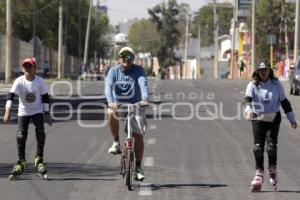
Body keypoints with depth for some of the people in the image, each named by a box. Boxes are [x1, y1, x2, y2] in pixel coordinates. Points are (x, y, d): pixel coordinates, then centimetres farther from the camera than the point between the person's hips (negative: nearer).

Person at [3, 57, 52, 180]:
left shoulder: (40, 81, -12)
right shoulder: (19, 81, -16)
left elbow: (45, 97, -2)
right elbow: (11, 95, -24)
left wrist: (46, 114, -2)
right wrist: (8, 110, -37)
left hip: (37, 111, 0)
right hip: (23, 112, 0)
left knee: (40, 133, -14)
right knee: (21, 137, -3)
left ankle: (39, 160, -2)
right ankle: (21, 162, 12)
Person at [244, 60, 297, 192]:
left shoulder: (276, 84, 5)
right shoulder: (253, 85, 0)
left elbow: (284, 101, 12)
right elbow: (248, 99, -16)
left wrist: (291, 119, 14)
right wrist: (248, 110, -37)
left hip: (274, 118, 0)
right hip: (258, 119, 0)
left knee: (271, 144, -12)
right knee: (258, 146, -5)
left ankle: (272, 170, 5)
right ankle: (259, 173, 4)